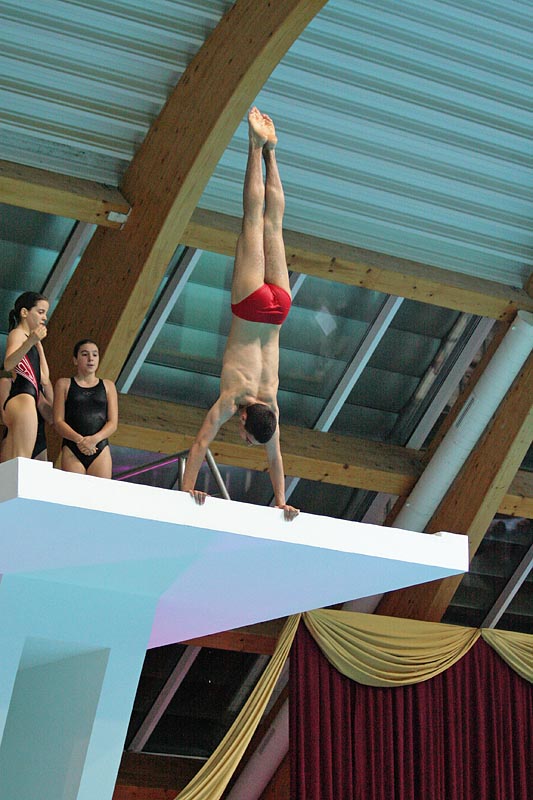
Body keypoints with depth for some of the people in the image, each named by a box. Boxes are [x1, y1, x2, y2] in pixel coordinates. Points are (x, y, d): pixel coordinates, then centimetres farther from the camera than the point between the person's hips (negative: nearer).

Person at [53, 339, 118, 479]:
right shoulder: (64, 384, 12)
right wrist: (78, 439, -16)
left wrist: (95, 438, -13)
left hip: (100, 450, 2)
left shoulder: (107, 386, 16)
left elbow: (113, 423, 7)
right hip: (72, 450, -2)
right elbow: (58, 421, 2)